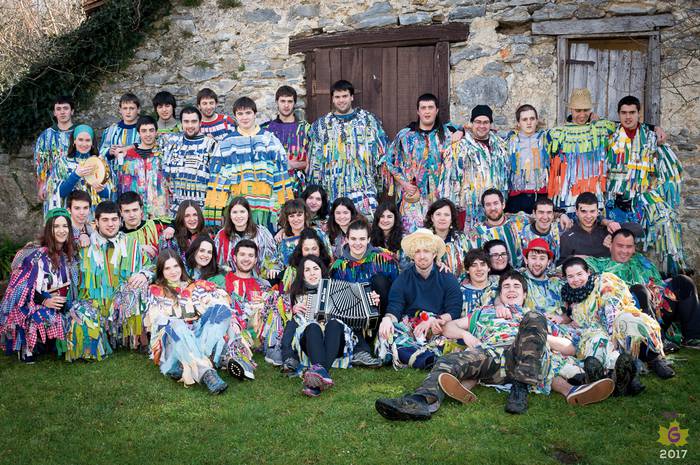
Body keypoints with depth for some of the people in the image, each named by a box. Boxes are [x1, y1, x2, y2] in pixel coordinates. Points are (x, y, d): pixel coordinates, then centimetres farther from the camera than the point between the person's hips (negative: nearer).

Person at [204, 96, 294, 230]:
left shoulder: (270, 140, 11)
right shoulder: (227, 144, 12)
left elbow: (281, 171, 9)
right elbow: (218, 176, 10)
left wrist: (285, 203, 4)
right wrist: (215, 205, 3)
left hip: (266, 204, 0)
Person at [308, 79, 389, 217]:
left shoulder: (369, 120, 7)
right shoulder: (321, 124, 10)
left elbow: (382, 152, 9)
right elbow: (314, 159, 12)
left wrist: (382, 180, 4)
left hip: (364, 188, -1)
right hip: (333, 191, 1)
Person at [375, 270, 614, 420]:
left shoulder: (534, 316, 36)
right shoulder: (484, 312, 39)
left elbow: (568, 346, 26)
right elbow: (449, 326, 29)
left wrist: (543, 338, 7)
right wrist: (466, 335, 8)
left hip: (522, 356, 0)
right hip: (488, 353, 0)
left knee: (535, 319, -27)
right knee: (448, 362, -31)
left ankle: (521, 387, -37)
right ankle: (423, 400, -63)